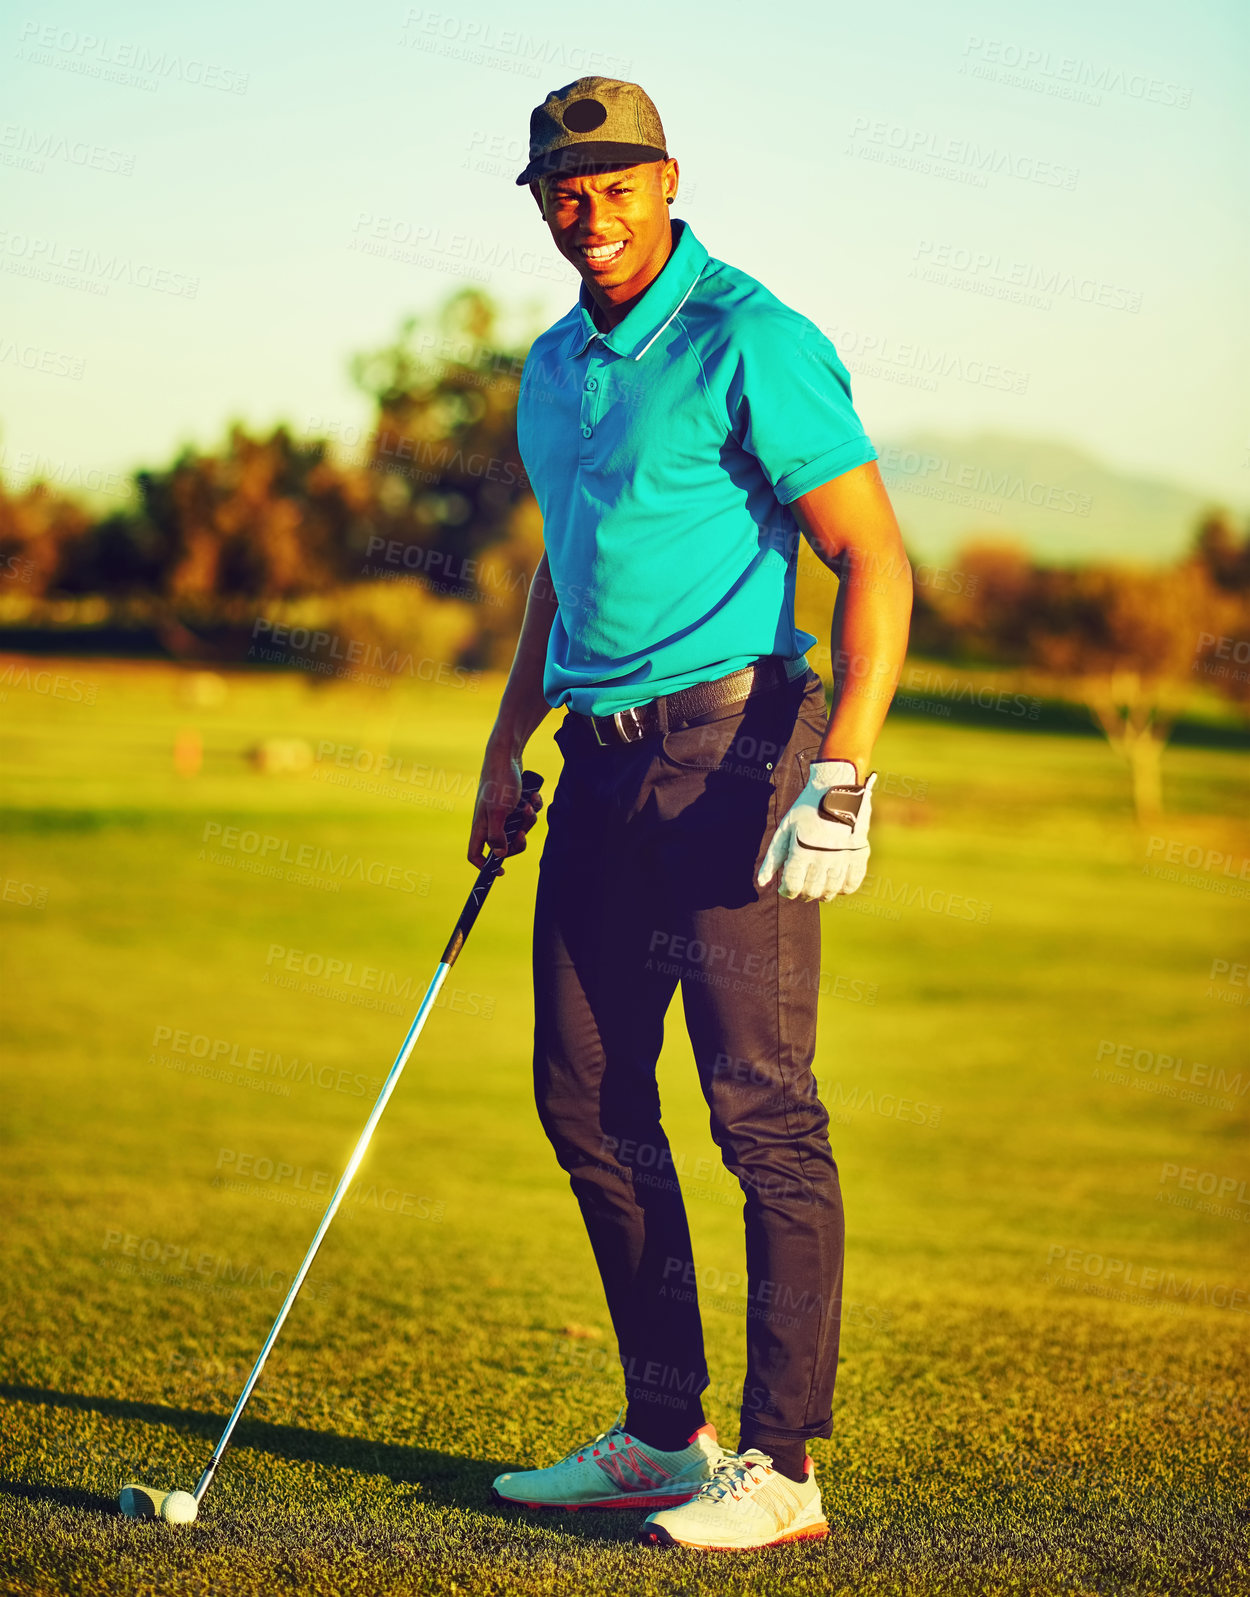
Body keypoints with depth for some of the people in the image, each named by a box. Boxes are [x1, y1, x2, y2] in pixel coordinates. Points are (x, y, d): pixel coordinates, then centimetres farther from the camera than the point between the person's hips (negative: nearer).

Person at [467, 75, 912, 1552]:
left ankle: (780, 1466, -3)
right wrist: (506, 744, 24)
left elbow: (876, 564, -14)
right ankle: (663, 1437, 20)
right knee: (586, 1097, 10)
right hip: (604, 764, 9)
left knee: (760, 1105, -8)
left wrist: (843, 778, -21)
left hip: (732, 741, -8)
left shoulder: (750, 345, -10)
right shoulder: (554, 366, 15)